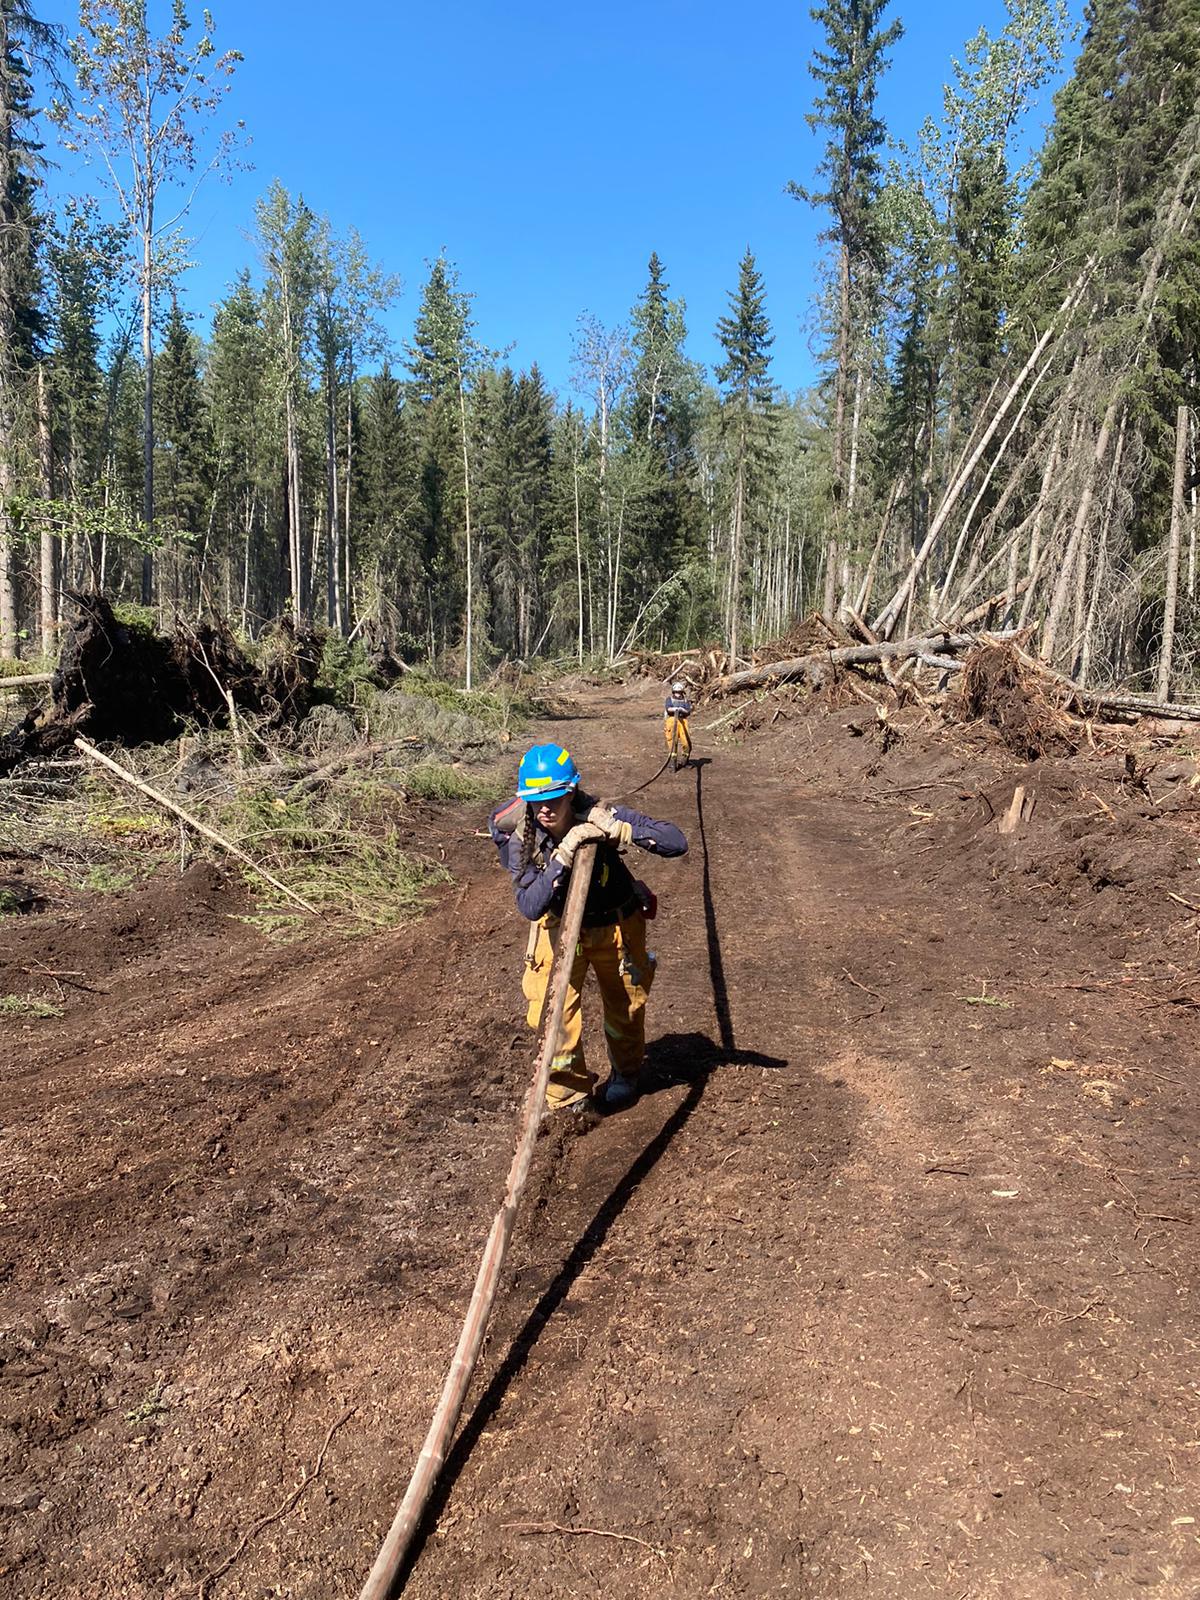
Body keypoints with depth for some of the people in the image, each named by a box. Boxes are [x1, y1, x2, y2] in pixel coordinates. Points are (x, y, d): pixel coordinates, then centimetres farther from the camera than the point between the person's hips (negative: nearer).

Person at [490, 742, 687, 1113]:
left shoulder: (597, 817, -30)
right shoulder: (519, 838, -25)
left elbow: (676, 842, -32)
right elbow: (530, 907, -33)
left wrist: (620, 830, -47)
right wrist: (564, 856, -45)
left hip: (616, 925, 0)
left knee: (624, 1006, 16)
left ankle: (625, 1076, 45)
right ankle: (568, 1093, 18)